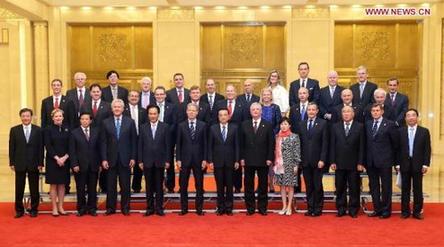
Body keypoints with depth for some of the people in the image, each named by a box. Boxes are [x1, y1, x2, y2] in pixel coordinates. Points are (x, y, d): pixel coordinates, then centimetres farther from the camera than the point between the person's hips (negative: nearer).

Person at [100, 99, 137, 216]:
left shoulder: (130, 122, 2)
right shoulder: (106, 122, 3)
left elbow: (134, 141, 2)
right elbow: (103, 142, 1)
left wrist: (133, 158, -3)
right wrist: (104, 159, -5)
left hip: (125, 158, 0)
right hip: (111, 158, 0)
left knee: (125, 185, 6)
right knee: (111, 185, 6)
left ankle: (125, 208, 16)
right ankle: (110, 208, 17)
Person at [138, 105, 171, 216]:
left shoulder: (165, 127, 1)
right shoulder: (143, 127, 5)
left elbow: (168, 145, 0)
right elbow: (140, 145, 4)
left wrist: (167, 160, -4)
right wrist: (140, 161, 0)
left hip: (160, 161, -1)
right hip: (147, 161, 1)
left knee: (159, 186, 4)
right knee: (149, 186, 7)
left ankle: (159, 208, 12)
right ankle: (150, 208, 15)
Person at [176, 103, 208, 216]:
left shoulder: (202, 125, 3)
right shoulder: (181, 126, 4)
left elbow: (205, 143, 2)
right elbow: (178, 144, 3)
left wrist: (204, 159, -4)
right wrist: (178, 159, -3)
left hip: (198, 159, 0)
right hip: (185, 159, 1)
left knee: (199, 185, 5)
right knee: (183, 185, 6)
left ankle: (199, 208, 15)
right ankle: (184, 208, 16)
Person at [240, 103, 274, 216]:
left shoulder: (267, 126, 3)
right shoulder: (244, 125, 7)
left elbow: (271, 144, 0)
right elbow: (241, 143, 6)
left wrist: (270, 158, -6)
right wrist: (242, 158, -1)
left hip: (263, 160, -1)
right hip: (248, 160, 1)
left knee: (263, 185, 6)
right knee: (248, 185, 5)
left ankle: (262, 207, 16)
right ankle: (250, 207, 15)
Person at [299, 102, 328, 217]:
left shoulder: (323, 123, -1)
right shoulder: (301, 124, 10)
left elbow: (325, 143, -5)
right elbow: (300, 143, 9)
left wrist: (322, 159, -12)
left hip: (317, 160, -3)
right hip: (305, 160, 3)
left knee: (317, 186, 3)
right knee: (308, 186, 7)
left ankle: (318, 209, 13)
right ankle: (310, 208, 16)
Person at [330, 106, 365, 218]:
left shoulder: (360, 127, 2)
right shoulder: (335, 127, 7)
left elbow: (362, 146, -2)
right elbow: (332, 145, 5)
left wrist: (360, 163, -7)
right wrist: (332, 161, -1)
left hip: (354, 163, -2)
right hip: (339, 163, 2)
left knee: (354, 188, 4)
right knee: (340, 188, 7)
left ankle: (353, 210, 14)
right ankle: (341, 209, 17)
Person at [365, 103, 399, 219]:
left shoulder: (389, 124, -4)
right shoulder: (368, 124, 9)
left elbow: (395, 143, 0)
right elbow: (366, 141, 11)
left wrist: (393, 158, 2)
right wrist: (366, 158, 6)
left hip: (384, 160, -4)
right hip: (371, 161, 5)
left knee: (386, 186, 4)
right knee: (373, 186, 10)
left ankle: (386, 210, 14)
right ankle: (377, 209, 20)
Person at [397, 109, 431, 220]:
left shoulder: (424, 131, 2)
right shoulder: (401, 131, 4)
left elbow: (427, 149, 0)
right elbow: (398, 148, 3)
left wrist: (426, 164, -7)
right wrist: (398, 163, -2)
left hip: (418, 164, -1)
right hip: (404, 164, 1)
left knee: (418, 189, 4)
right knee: (405, 189, 6)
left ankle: (417, 211, 13)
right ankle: (405, 211, 14)